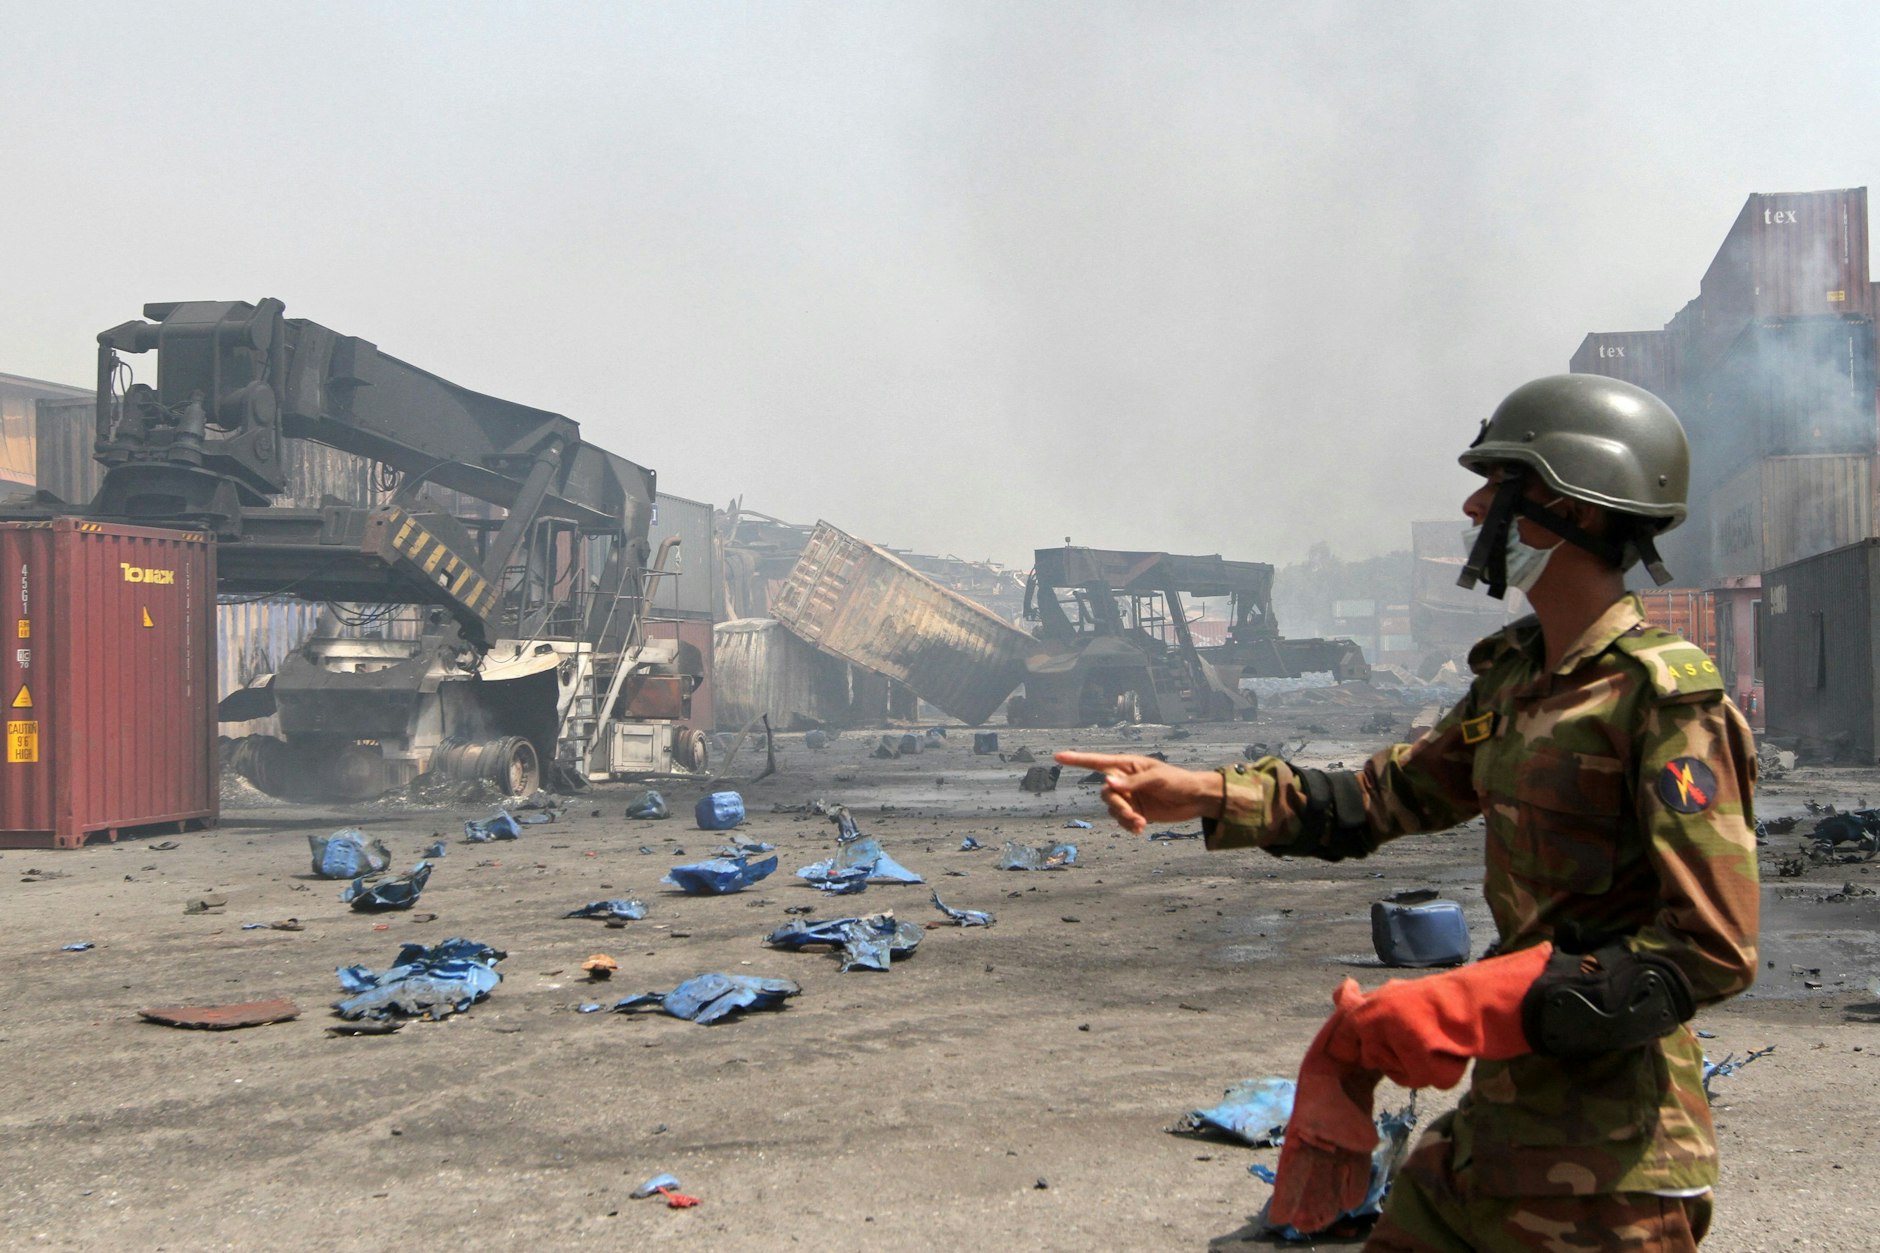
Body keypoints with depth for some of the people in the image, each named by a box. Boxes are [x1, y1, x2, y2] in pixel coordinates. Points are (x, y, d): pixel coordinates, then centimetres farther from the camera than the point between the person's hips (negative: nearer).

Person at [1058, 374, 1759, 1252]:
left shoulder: (1663, 699, -18)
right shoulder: (1515, 679, 7)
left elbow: (1714, 949, -21)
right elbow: (1387, 796, 16)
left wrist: (1468, 1008, -25)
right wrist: (1203, 794, 6)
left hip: (1609, 1156, -7)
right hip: (1498, 1114, 8)